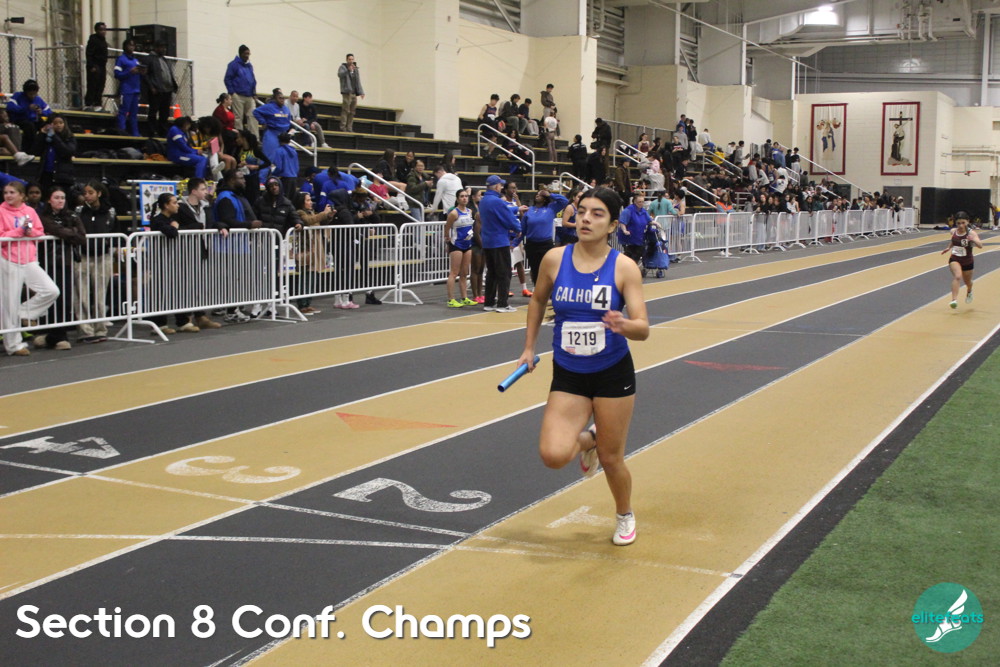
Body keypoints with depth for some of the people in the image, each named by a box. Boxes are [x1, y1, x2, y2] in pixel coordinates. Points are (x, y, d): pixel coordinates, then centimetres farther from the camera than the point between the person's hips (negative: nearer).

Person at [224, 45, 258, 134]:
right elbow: (227, 79, -5)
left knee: (253, 116, -2)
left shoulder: (250, 65, 15)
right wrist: (232, 93, -11)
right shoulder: (234, 64, -4)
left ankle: (255, 138, -3)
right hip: (238, 96, -5)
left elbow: (253, 80, 20)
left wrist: (254, 93, 10)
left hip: (250, 97, 5)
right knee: (238, 118, -2)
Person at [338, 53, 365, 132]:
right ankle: (343, 127, -13)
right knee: (345, 110, -12)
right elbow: (340, 74, -19)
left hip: (354, 93, 6)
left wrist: (361, 92, 15)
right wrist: (348, 70, -32)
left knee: (352, 112, 4)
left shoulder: (356, 69, 20)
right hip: (347, 92, -6)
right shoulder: (343, 67, 3)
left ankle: (349, 128, 5)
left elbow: (358, 82, 23)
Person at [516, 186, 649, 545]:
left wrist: (624, 325, -37)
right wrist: (529, 348, 14)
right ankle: (586, 441, 22)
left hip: (613, 374, -2)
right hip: (567, 375, 2)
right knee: (553, 455, -15)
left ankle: (625, 516, 40)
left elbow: (643, 328, -15)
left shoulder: (624, 267, -11)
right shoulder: (554, 259, -6)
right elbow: (538, 301, 14)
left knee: (611, 459, 8)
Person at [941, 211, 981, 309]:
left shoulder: (971, 233, -21)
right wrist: (948, 247, 6)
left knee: (967, 282, 21)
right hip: (954, 260, 1)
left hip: (967, 262, -1)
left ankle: (969, 292, 57)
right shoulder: (953, 231, -8)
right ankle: (954, 300, -36)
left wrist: (973, 240, -55)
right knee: (957, 276, -28)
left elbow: (980, 246, -38)